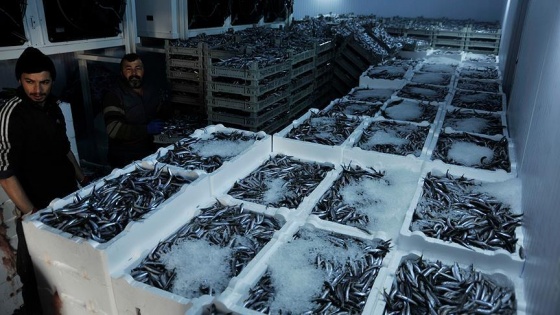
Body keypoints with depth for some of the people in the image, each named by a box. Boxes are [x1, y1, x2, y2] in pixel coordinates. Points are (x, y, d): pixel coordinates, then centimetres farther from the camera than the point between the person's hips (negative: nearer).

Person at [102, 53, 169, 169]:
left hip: (149, 154, 5)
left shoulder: (152, 92, 8)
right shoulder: (113, 96, -10)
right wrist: (146, 129, -25)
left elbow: (165, 115, 23)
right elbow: (113, 129, -21)